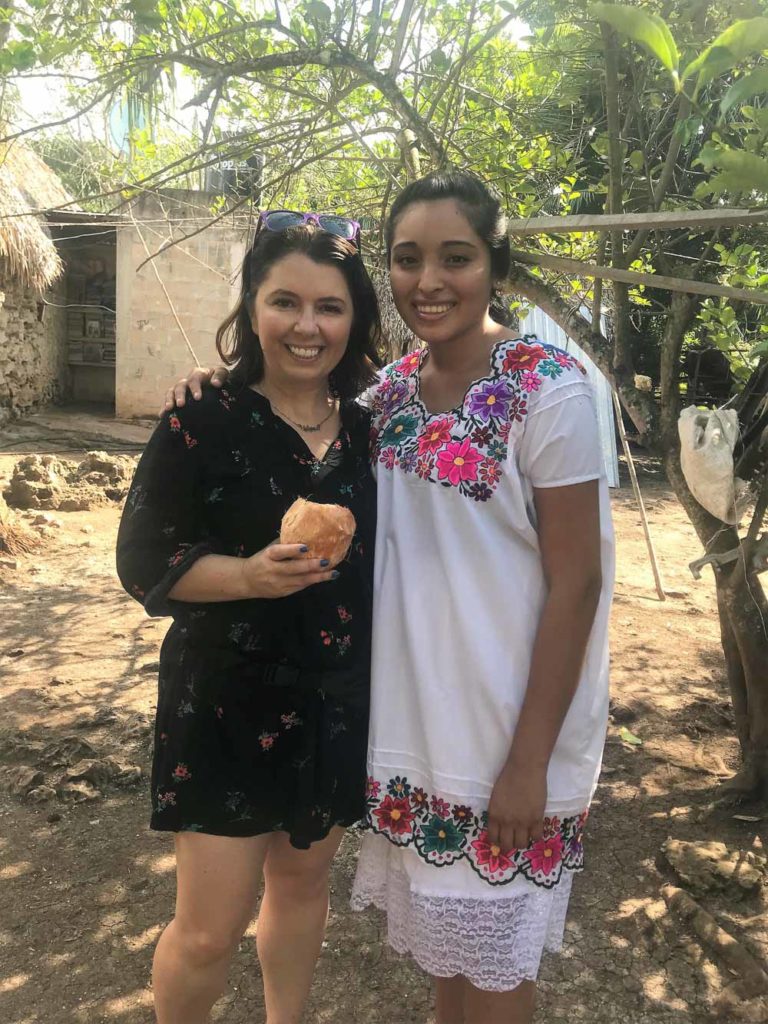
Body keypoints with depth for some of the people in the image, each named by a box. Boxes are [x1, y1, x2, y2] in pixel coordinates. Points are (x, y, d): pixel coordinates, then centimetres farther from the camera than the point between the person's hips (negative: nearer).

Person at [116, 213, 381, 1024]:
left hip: (338, 701, 4)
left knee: (302, 877, 21)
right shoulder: (202, 423, -12)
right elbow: (143, 563, -12)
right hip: (229, 703, -4)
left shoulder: (367, 429, 2)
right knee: (210, 929, 4)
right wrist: (248, 574, -28)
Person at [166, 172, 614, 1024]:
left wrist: (530, 759, -16)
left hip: (506, 728, -5)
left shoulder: (549, 390, -16)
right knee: (442, 929, 23)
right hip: (410, 716, 5)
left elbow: (576, 580, -16)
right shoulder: (391, 388, 1)